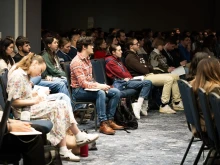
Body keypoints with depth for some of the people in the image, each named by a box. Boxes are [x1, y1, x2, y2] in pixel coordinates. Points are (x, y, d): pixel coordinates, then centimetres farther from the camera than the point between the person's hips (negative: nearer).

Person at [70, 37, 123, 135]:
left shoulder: (87, 60, 15)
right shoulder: (76, 62, -15)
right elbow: (83, 83, -22)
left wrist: (99, 85, -3)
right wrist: (99, 86, -28)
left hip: (89, 88, 9)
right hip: (78, 91, -9)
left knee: (116, 92, -3)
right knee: (100, 93, -36)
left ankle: (109, 120, -5)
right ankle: (103, 124, -37)